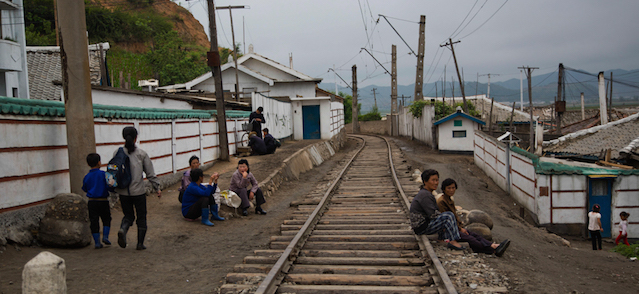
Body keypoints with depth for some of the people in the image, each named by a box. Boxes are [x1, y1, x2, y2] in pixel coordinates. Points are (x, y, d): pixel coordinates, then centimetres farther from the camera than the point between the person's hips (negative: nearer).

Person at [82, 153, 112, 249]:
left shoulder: (87, 177, 1)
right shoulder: (103, 174, -9)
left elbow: (84, 189, 12)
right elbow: (108, 186, -14)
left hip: (92, 201, 2)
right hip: (103, 201, -2)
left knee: (94, 221, 6)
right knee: (106, 219, 16)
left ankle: (97, 242, 5)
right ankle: (105, 236, 3)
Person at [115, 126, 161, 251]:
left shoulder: (117, 153, -2)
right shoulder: (141, 154, -6)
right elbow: (150, 174, -3)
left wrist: (115, 188, 15)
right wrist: (157, 188, 6)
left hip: (123, 192, 2)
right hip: (138, 191, -2)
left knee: (128, 216, 17)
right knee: (141, 217, 12)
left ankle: (122, 230, -13)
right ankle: (140, 243, 14)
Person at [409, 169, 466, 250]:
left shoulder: (423, 193, 16)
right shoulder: (425, 195, -17)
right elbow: (433, 214, -21)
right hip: (422, 227, -11)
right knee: (448, 216, -19)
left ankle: (443, 238, 16)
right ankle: (453, 241, -18)